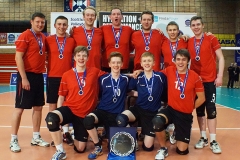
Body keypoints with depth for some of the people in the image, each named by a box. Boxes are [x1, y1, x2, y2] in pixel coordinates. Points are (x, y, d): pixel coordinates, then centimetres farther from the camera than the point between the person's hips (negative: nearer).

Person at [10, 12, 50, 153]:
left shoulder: (43, 37, 10)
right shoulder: (25, 36, -10)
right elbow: (18, 58, -15)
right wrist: (24, 78, -19)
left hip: (39, 75, 7)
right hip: (27, 75, -7)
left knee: (38, 107, 11)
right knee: (20, 107, -1)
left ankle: (36, 137, 22)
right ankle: (14, 140, 10)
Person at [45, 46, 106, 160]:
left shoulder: (95, 72, 1)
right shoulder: (66, 75, 0)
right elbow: (61, 97, 4)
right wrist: (59, 114, -5)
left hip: (85, 114, 1)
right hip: (69, 109, 0)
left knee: (80, 149, 2)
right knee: (51, 118, -36)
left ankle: (76, 136, 40)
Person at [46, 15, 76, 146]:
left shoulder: (72, 41, 4)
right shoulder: (48, 40, 1)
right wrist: (46, 64, -5)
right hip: (52, 77, -1)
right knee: (53, 106, 5)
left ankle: (66, 133, 19)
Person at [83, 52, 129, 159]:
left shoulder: (126, 79, 0)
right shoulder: (103, 79, -2)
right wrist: (96, 107, -2)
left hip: (118, 114, 1)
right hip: (103, 111, -1)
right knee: (88, 120, -33)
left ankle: (108, 134, 34)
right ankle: (98, 147, -10)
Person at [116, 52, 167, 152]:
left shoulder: (160, 76, -6)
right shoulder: (137, 78, -4)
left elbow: (165, 93, 5)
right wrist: (139, 94, 1)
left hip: (153, 112, -1)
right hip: (138, 108, 1)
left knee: (148, 147, -1)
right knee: (120, 119, -33)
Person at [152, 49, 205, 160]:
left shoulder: (195, 77, -11)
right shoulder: (169, 71, -5)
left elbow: (201, 98, -1)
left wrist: (190, 108, 5)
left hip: (185, 114, -1)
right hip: (171, 109, 1)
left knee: (182, 150, 0)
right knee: (157, 121, -36)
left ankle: (177, 131, 35)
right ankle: (163, 149, -7)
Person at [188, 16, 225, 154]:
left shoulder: (211, 39, -3)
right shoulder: (189, 42, 6)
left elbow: (220, 58, -3)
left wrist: (220, 76, -12)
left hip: (209, 80, -3)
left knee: (211, 109, -3)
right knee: (199, 109, 8)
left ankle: (213, 140, 6)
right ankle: (203, 138, 19)